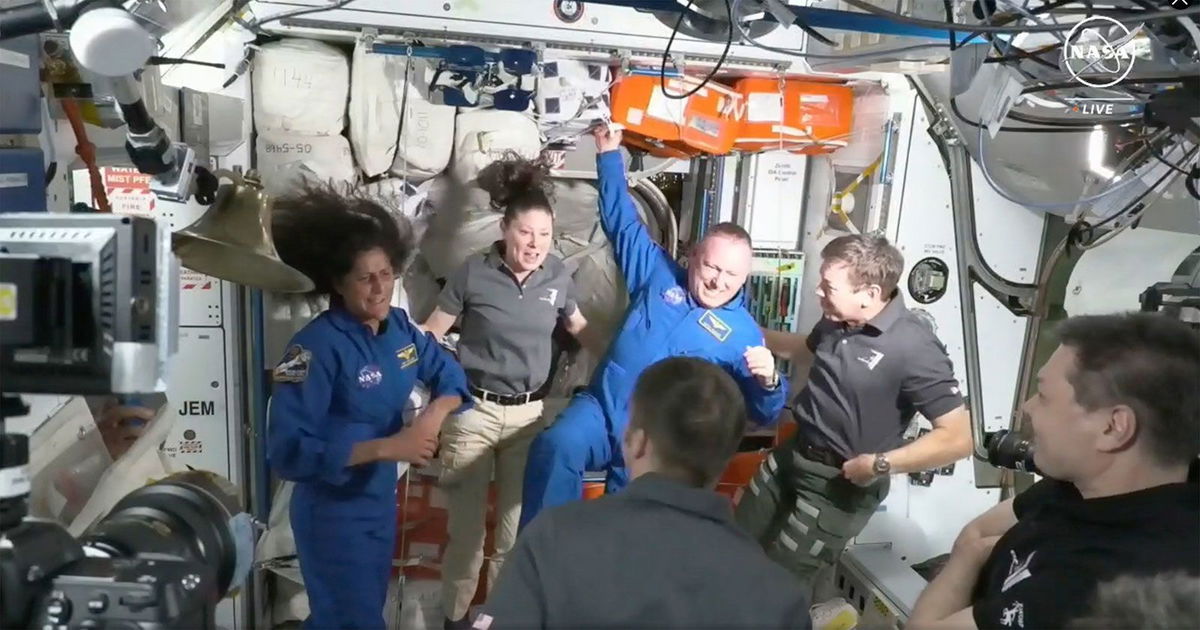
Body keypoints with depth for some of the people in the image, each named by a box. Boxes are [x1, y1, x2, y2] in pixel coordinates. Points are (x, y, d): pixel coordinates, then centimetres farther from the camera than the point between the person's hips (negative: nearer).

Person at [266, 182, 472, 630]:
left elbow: (446, 372, 9)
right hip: (333, 513, -7)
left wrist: (435, 412, -14)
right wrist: (386, 447, -33)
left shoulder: (397, 326, -4)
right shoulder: (318, 346, -25)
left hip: (382, 500, 7)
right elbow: (287, 451, -29)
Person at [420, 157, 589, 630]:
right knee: (466, 525, 5)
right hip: (473, 411, -3)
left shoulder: (557, 275, 0)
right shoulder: (474, 273, -10)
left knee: (517, 524, 10)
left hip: (529, 413, 3)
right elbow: (431, 333, -3)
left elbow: (579, 328, 16)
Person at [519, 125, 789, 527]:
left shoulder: (743, 333, 4)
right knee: (555, 447, -30)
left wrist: (767, 381, -21)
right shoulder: (659, 275, 10)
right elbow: (623, 221, 17)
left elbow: (764, 413, 3)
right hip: (603, 408, 1)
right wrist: (610, 155, 16)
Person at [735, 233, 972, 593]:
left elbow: (958, 438, -26)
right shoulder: (837, 320, -2)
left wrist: (879, 464, -26)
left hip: (839, 482, -8)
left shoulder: (913, 348, -27)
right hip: (790, 454, 8)